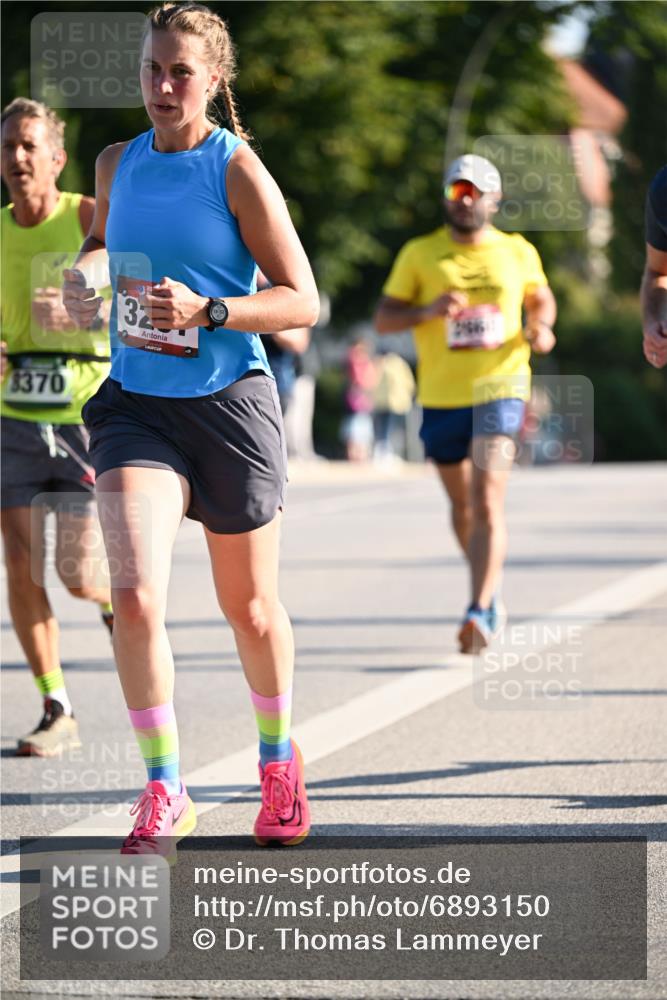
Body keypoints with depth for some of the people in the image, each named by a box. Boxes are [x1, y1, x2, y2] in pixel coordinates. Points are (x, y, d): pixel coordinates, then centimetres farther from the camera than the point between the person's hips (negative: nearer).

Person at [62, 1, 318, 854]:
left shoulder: (238, 172, -9)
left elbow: (302, 302, -10)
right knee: (134, 596, -18)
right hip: (136, 403, 3)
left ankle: (278, 760, 39)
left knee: (249, 608, 13)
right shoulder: (118, 164, 5)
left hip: (228, 403, -2)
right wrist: (82, 274, 4)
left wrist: (207, 311, -24)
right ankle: (164, 794, -8)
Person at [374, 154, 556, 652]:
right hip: (441, 398, 2)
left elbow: (541, 297, 22)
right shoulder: (419, 255, 1)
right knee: (463, 504, 16)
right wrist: (428, 311, -18)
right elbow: (384, 319, 1)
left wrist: (541, 327, 0)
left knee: (488, 502, -18)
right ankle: (490, 591, 39)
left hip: (499, 390, -2)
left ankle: (480, 613, -24)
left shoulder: (518, 252, 4)